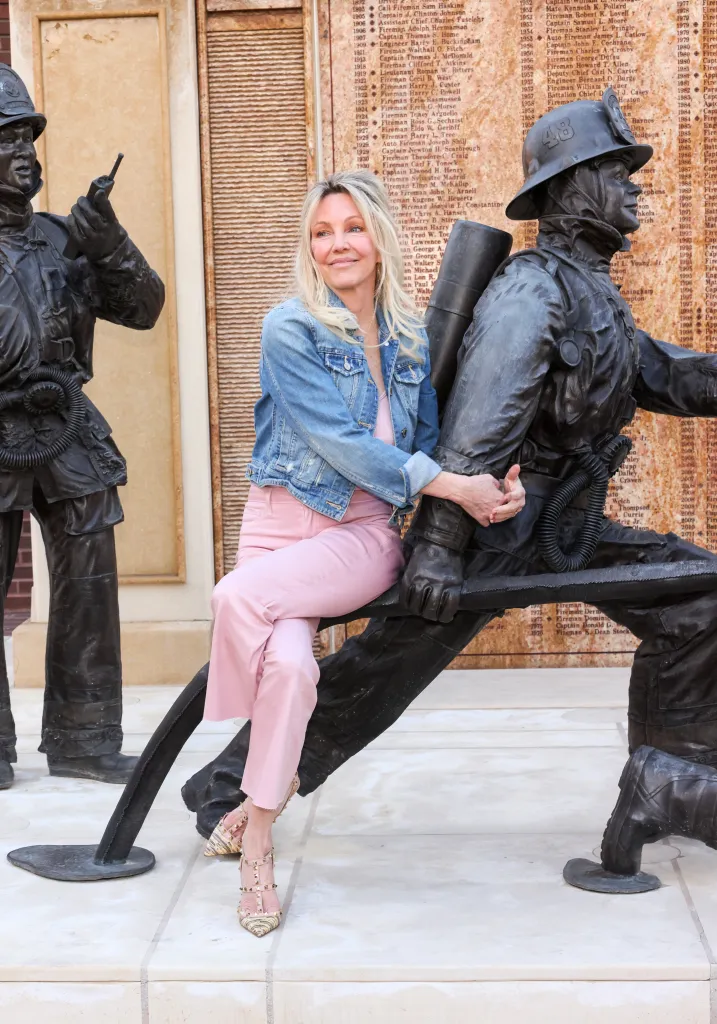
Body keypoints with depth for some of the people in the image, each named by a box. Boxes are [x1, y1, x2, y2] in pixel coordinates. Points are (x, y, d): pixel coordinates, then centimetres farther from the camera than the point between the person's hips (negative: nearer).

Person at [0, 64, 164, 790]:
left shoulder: (61, 237, 9)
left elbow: (144, 310, 6)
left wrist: (111, 248, -10)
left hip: (69, 436, 4)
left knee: (89, 591, 5)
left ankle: (83, 739, 14)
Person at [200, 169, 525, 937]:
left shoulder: (410, 338, 9)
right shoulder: (291, 329, -5)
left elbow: (428, 439, 15)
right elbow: (339, 440, -14)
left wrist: (495, 482, -6)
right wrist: (451, 486, -20)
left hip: (367, 534, 1)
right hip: (284, 520, 0)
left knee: (241, 596, -30)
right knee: (288, 661, -28)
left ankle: (259, 795, -11)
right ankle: (258, 843, -5)